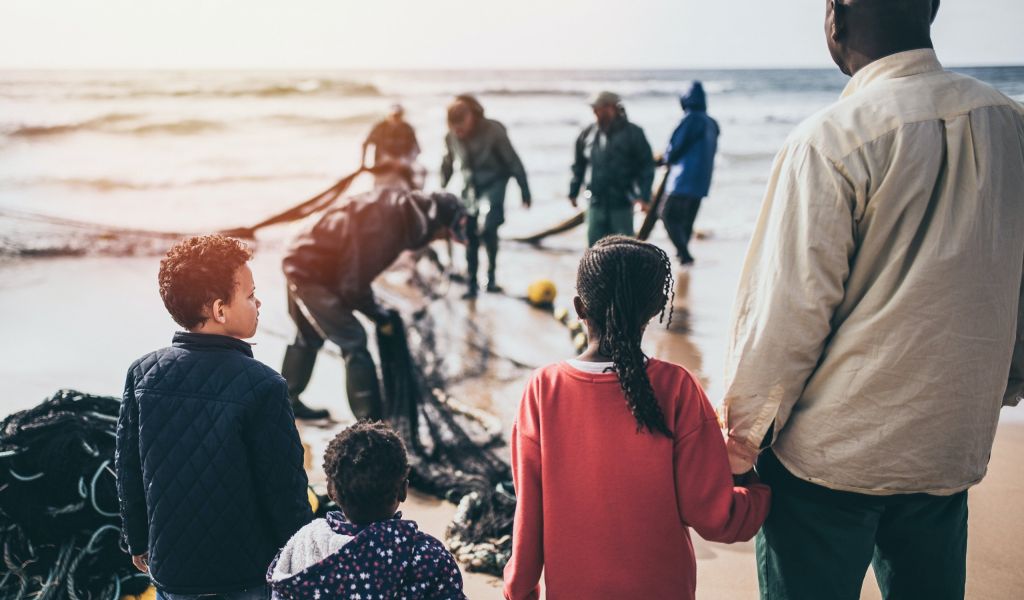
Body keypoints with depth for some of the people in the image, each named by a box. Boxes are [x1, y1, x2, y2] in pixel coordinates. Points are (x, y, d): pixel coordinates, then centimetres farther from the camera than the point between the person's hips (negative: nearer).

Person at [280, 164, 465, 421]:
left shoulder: (396, 208, -4)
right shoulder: (385, 226, -30)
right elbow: (353, 284, -23)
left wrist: (375, 308, 7)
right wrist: (377, 313, -8)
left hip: (303, 263, 10)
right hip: (311, 272, -10)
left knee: (310, 337, 26)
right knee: (353, 342, -9)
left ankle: (287, 401, 44)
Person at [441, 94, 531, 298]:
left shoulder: (493, 131, -18)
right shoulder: (451, 137, -6)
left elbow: (513, 162, -12)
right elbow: (447, 165, 10)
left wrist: (525, 191, -11)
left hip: (494, 183, -4)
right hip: (470, 187, 4)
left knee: (487, 227, -23)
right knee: (470, 235, 3)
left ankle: (491, 276, -5)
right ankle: (471, 283, 14)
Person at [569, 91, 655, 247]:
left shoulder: (632, 134, -7)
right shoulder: (588, 134, 5)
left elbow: (647, 165, -6)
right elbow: (579, 166, 15)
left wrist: (643, 195, -14)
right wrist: (573, 192, 13)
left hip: (622, 204, -4)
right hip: (596, 202, 4)